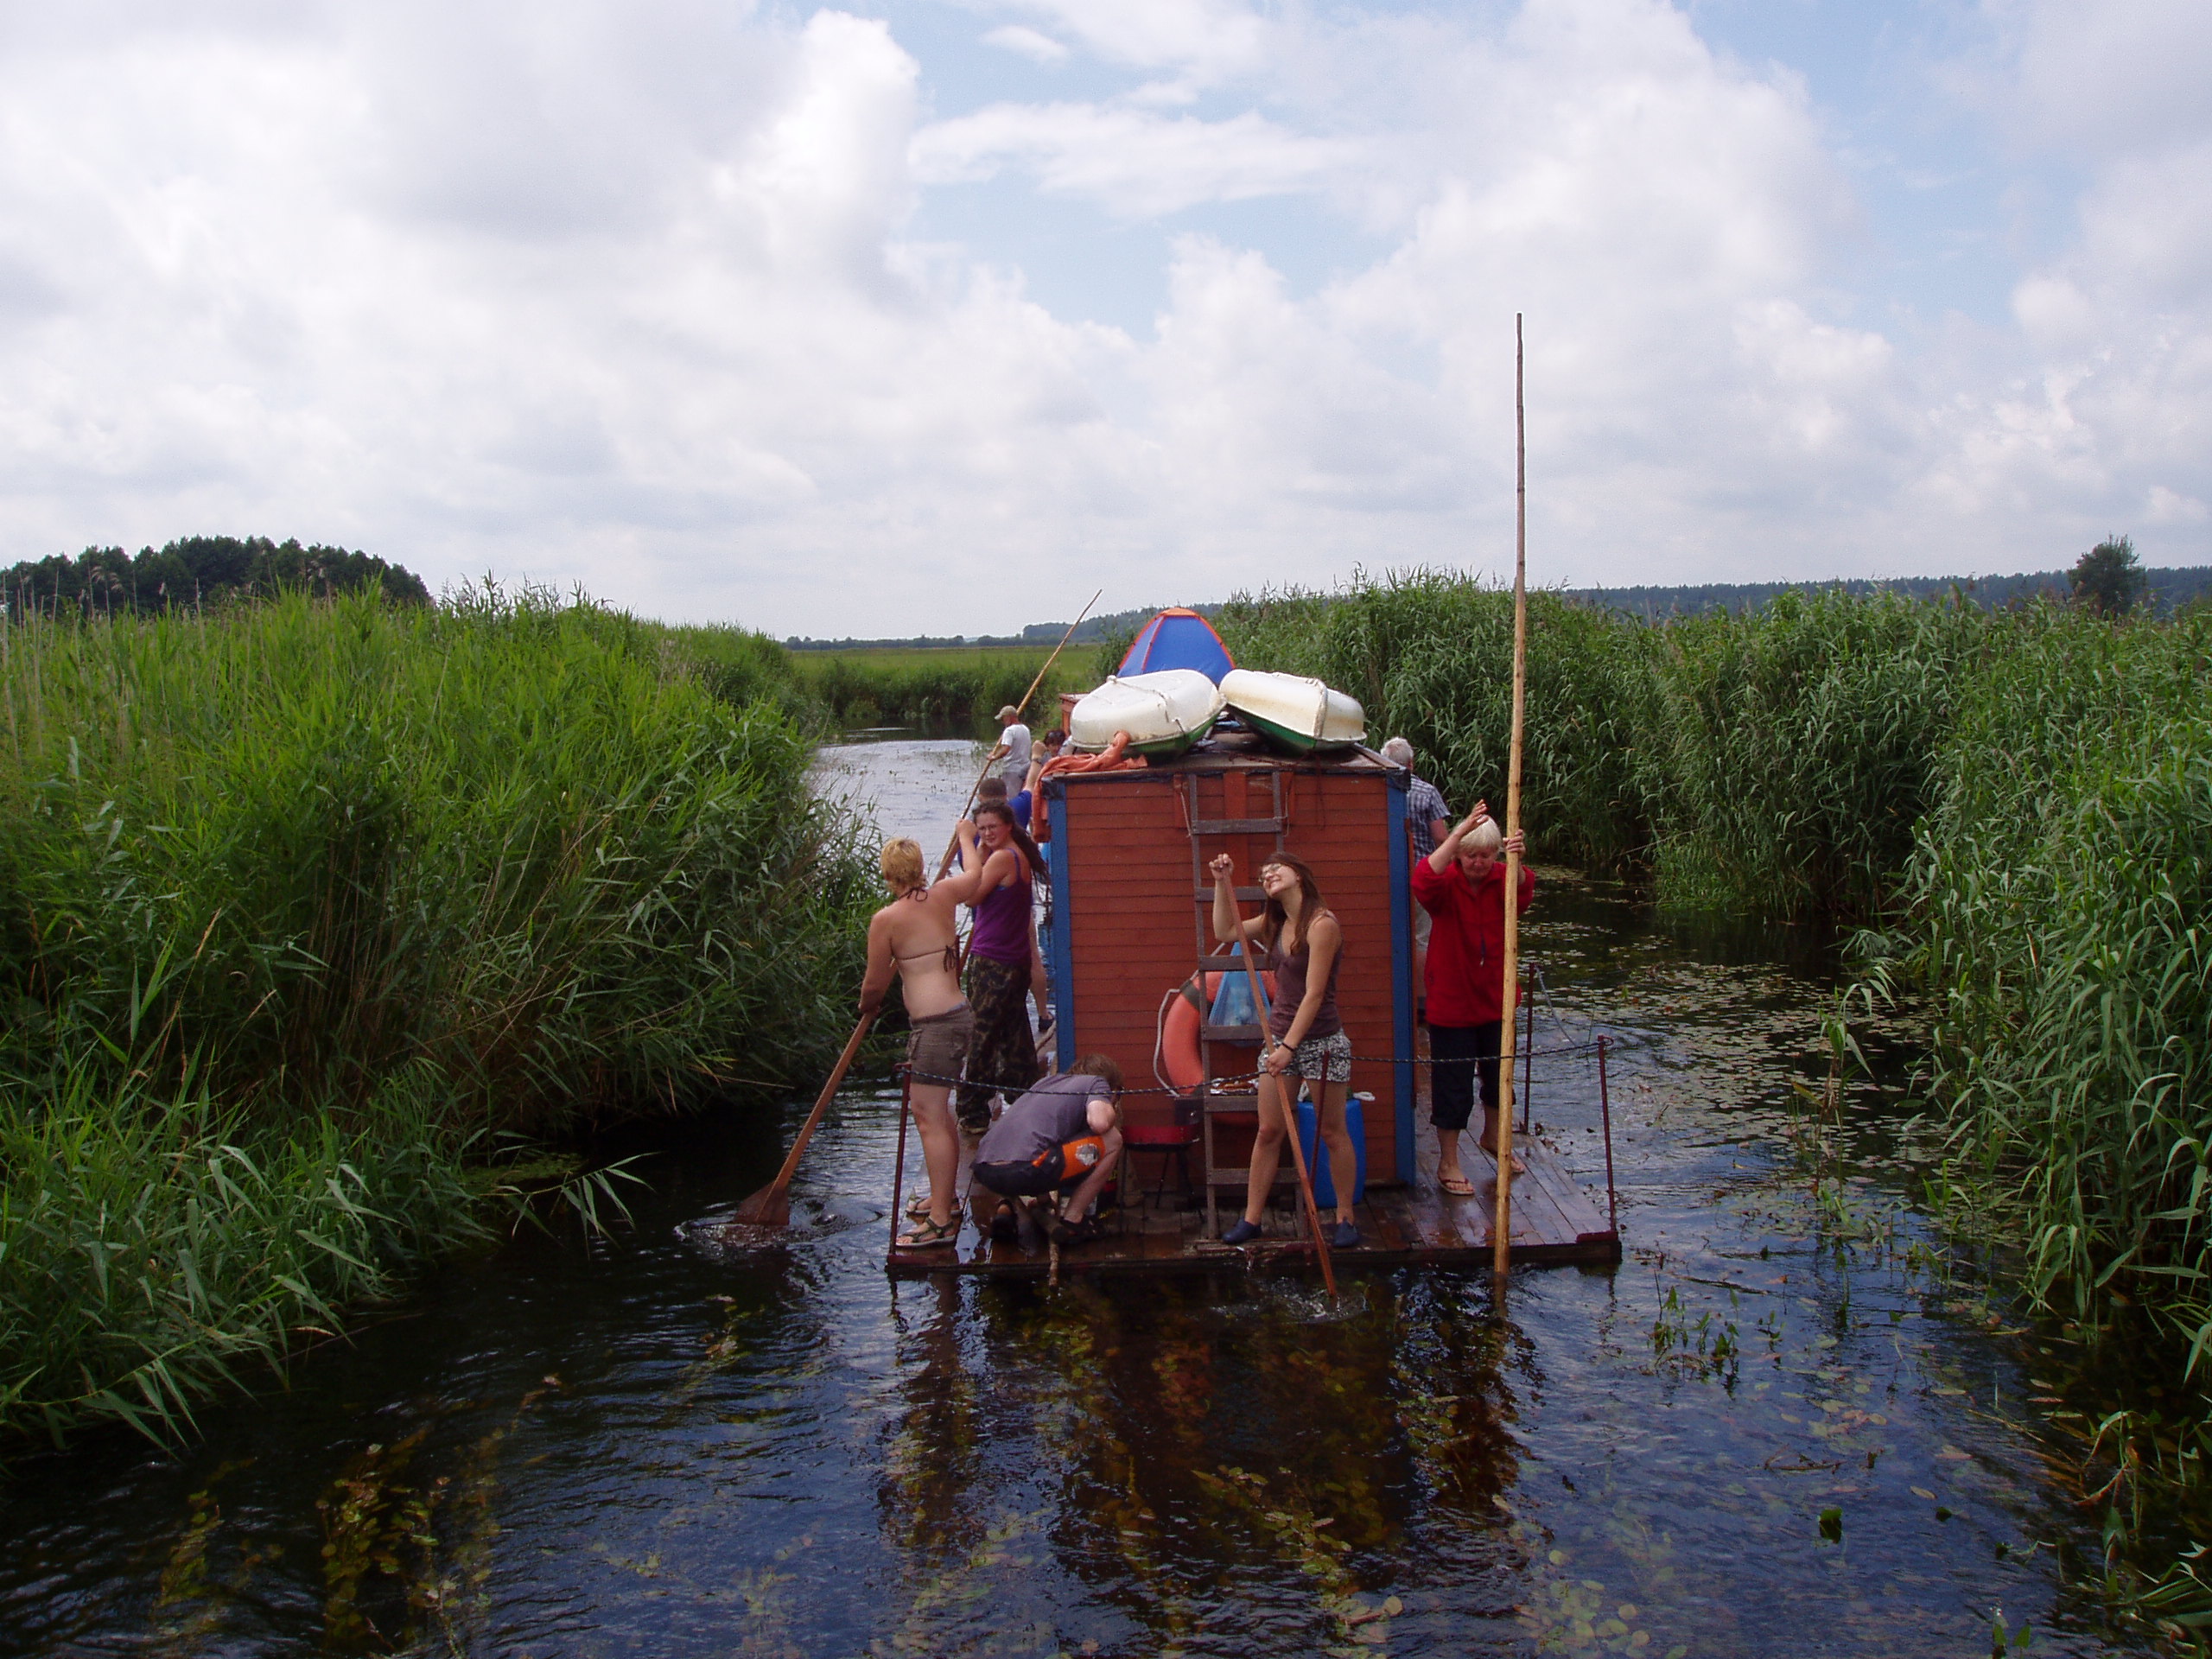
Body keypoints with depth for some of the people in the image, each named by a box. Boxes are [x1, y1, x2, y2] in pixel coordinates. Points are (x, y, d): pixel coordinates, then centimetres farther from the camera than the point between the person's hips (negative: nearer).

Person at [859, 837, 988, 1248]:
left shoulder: (886, 920, -11)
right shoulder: (944, 895, 4)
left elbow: (875, 986, -3)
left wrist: (867, 1005, 19)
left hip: (934, 1025, -8)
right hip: (960, 1012, 8)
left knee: (930, 1118, -7)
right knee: (939, 1113, 21)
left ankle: (941, 1221, -8)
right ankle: (943, 1197, 31)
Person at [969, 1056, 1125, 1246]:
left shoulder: (1047, 1081, 34)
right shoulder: (1097, 1082, 15)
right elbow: (1099, 1123, -6)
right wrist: (1112, 1114, 18)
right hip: (1024, 1172, -7)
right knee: (1112, 1140, 8)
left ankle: (1004, 1205, 16)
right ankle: (1071, 1221, 8)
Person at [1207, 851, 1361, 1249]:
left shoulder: (1322, 924, -16)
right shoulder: (1274, 924, 8)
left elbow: (1314, 994, -20)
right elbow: (1226, 931, 17)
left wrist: (1289, 1046, -23)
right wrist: (1222, 882, 9)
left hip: (1320, 1041, -7)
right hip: (1278, 1036, 7)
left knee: (1332, 1133, 4)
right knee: (1269, 1131, 7)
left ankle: (1345, 1219, 15)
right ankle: (1251, 1218, 11)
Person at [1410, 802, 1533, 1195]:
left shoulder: (1501, 879, -5)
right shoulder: (1446, 883, -14)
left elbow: (1522, 894, -28)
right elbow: (1423, 880, -38)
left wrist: (1517, 863, -51)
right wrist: (1462, 831, -47)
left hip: (1495, 999, 4)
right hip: (1451, 1001, -4)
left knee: (1498, 1073, 22)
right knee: (1452, 1082, 1)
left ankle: (1493, 1136, 47)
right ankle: (1448, 1162, 14)